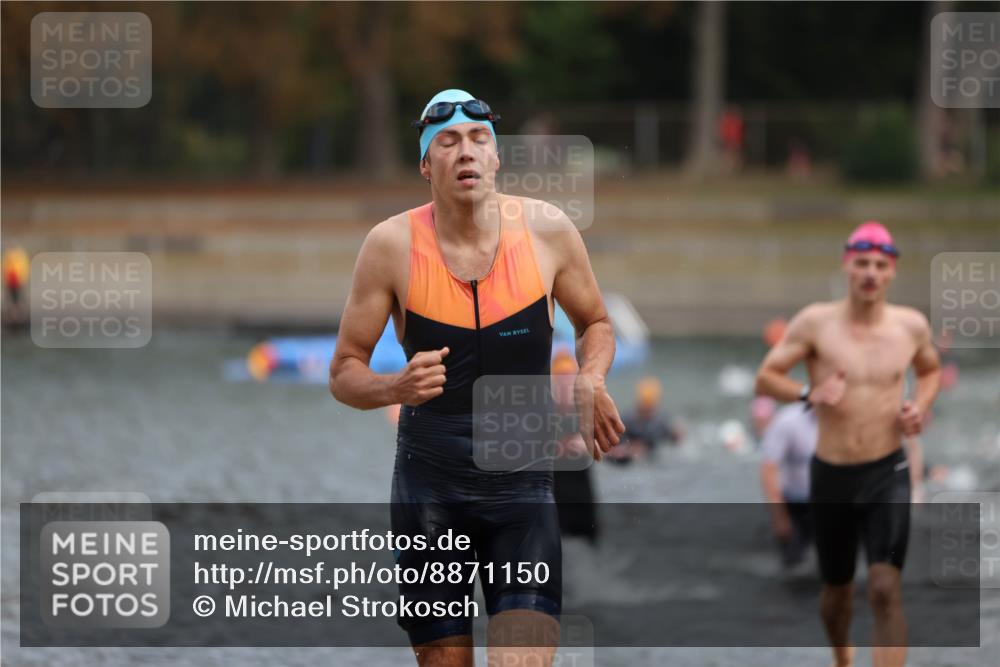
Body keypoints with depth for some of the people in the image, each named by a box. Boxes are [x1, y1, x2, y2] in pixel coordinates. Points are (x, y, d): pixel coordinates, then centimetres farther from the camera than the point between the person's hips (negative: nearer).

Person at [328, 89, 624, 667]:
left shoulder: (547, 230, -3)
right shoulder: (393, 245, -6)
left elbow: (596, 324, 15)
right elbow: (344, 374, 0)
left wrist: (591, 382, -7)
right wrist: (397, 389, -22)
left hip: (523, 483, 0)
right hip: (430, 483, 0)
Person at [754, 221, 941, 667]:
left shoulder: (912, 325, -1)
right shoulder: (816, 322, -7)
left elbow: (930, 370, 21)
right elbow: (765, 378, -4)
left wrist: (921, 405, -1)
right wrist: (808, 393, -23)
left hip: (887, 474, 0)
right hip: (831, 475, 0)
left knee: (886, 589, -17)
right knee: (837, 589, 16)